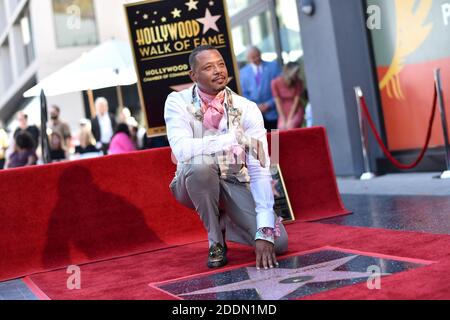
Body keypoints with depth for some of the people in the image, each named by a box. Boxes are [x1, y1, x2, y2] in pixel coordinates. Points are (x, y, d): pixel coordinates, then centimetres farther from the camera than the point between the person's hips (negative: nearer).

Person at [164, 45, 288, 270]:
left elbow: (260, 171, -21)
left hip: (236, 183, 1)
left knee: (278, 242, -20)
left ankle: (225, 223, 14)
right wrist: (236, 138, -40)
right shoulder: (177, 102, -14)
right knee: (200, 163, -37)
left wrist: (265, 232, -29)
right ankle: (216, 241, -13)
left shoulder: (247, 109, -14)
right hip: (196, 183, -1)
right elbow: (182, 149, -33)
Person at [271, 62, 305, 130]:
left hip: (296, 112, -1)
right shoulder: (275, 83, -12)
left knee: (291, 129, -24)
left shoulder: (298, 82, -12)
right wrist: (283, 120, -13)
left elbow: (296, 101, -11)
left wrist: (289, 120, -14)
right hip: (283, 112, 1)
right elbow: (278, 102, -10)